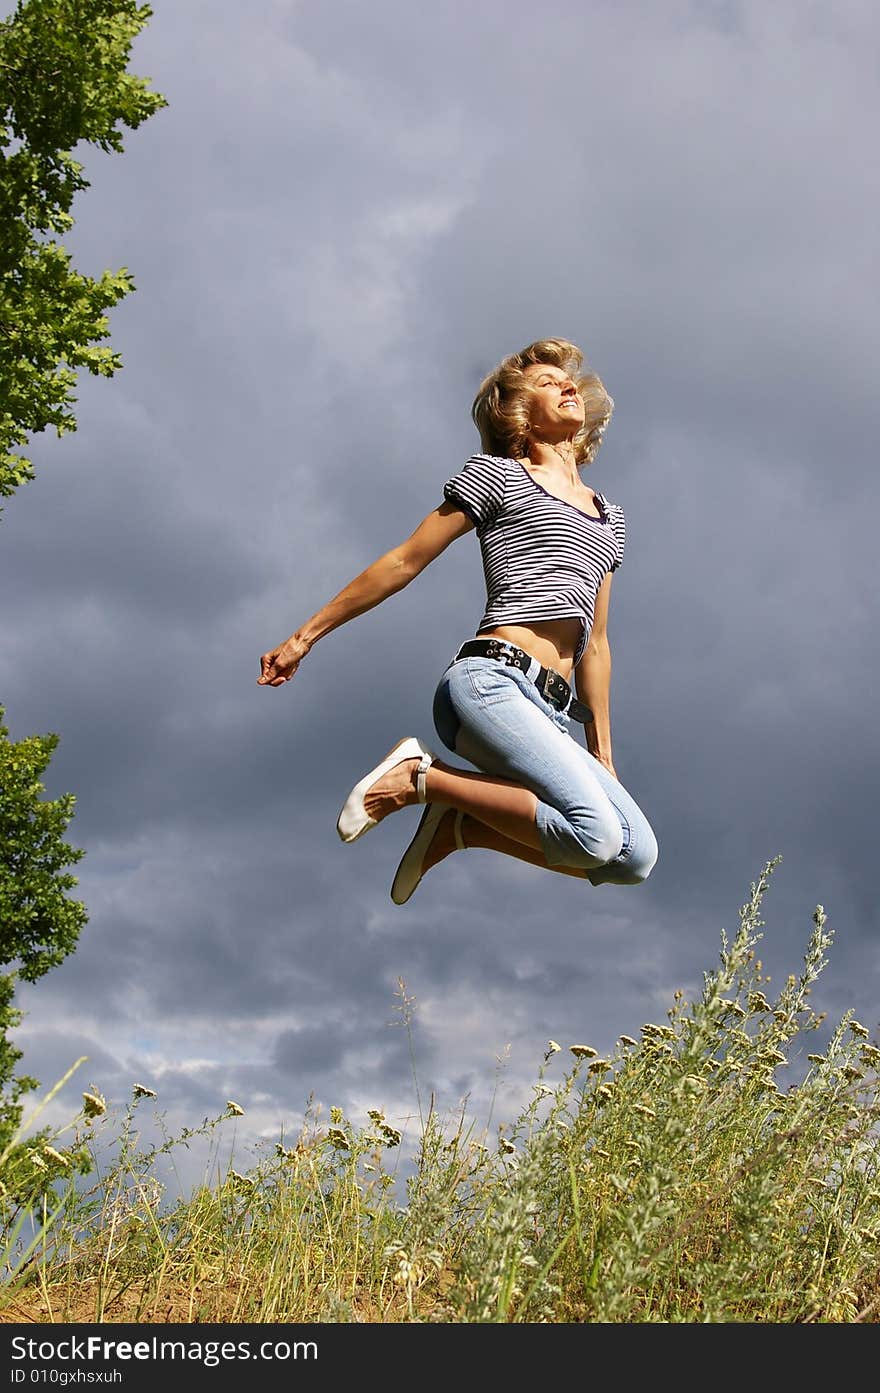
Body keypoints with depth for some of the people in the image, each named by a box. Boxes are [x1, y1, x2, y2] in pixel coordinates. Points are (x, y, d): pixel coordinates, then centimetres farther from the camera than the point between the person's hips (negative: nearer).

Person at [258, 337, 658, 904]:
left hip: (550, 712, 7)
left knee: (635, 858, -12)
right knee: (598, 833, -28)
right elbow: (404, 562, 9)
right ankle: (421, 777, -10)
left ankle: (460, 825, 2)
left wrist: (603, 755, 23)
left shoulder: (609, 517, 27)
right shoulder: (497, 474, 10)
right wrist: (306, 636, 7)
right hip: (491, 680, -7)